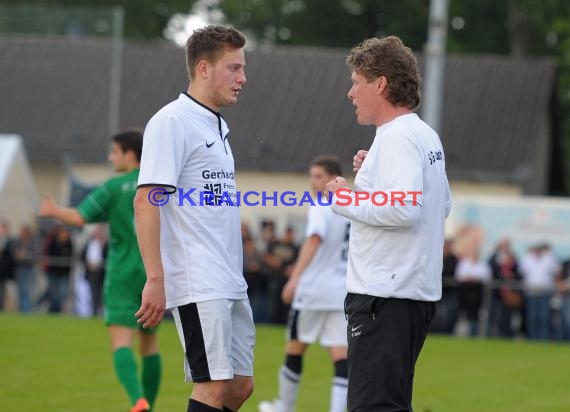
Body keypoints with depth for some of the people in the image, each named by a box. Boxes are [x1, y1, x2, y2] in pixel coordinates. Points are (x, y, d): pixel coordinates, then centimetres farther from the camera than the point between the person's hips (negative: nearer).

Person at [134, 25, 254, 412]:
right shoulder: (171, 122, -9)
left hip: (230, 285, 9)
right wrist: (155, 279, -22)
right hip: (198, 287, -9)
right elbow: (146, 202, -16)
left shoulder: (218, 126, 18)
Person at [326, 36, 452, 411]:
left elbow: (405, 209, -25)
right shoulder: (427, 136, 17)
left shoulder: (397, 138, -14)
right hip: (420, 290, 11)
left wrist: (347, 200, -11)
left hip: (386, 295, -11)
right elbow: (444, 205, 25)